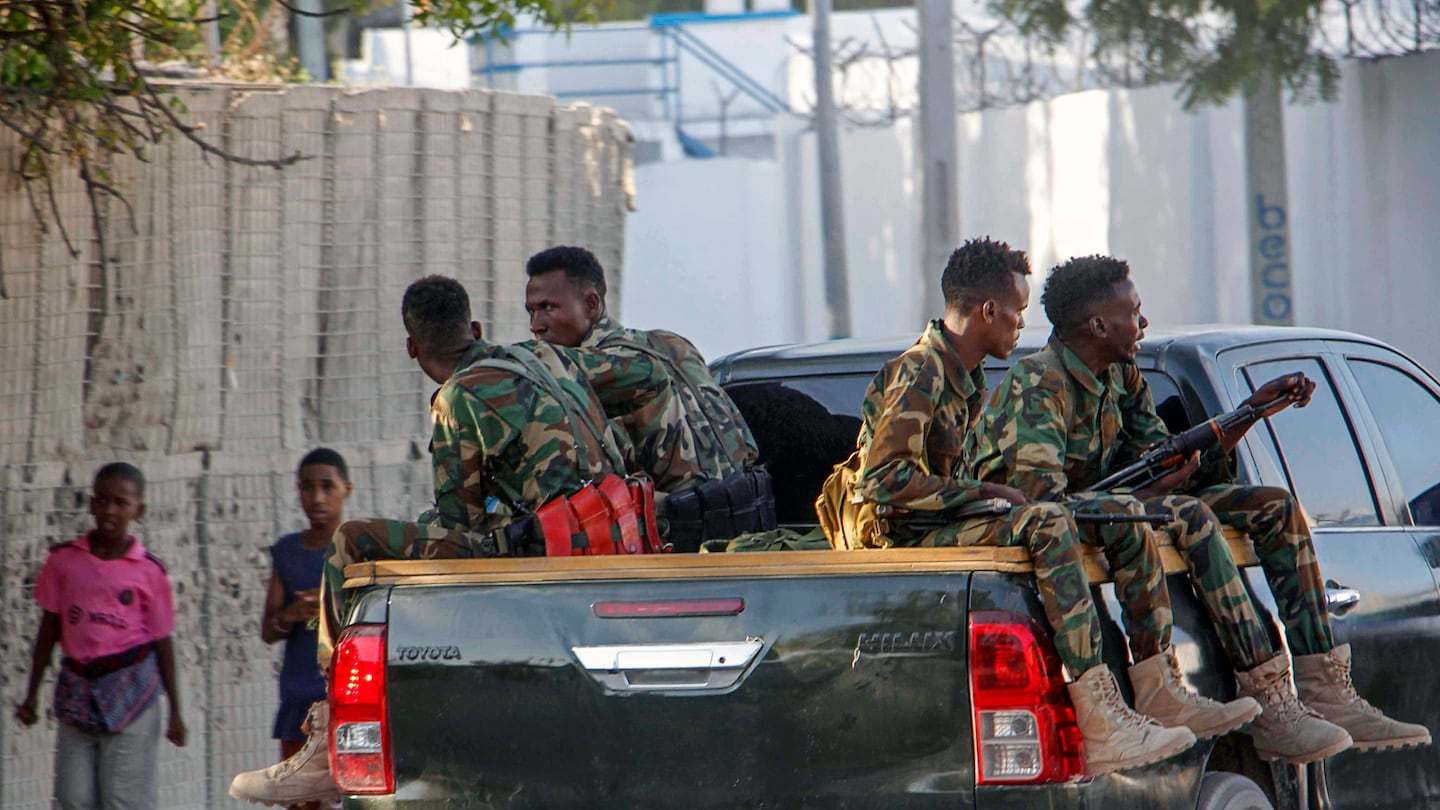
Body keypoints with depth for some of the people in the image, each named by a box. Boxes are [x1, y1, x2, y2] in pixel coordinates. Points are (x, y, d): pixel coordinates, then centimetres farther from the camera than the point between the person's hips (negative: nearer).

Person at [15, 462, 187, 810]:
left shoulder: (149, 571, -2)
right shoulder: (64, 559, 3)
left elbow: (162, 641, 3)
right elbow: (50, 628, 10)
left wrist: (175, 710, 4)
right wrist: (31, 695, 11)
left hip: (129, 689, -3)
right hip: (77, 687, 3)